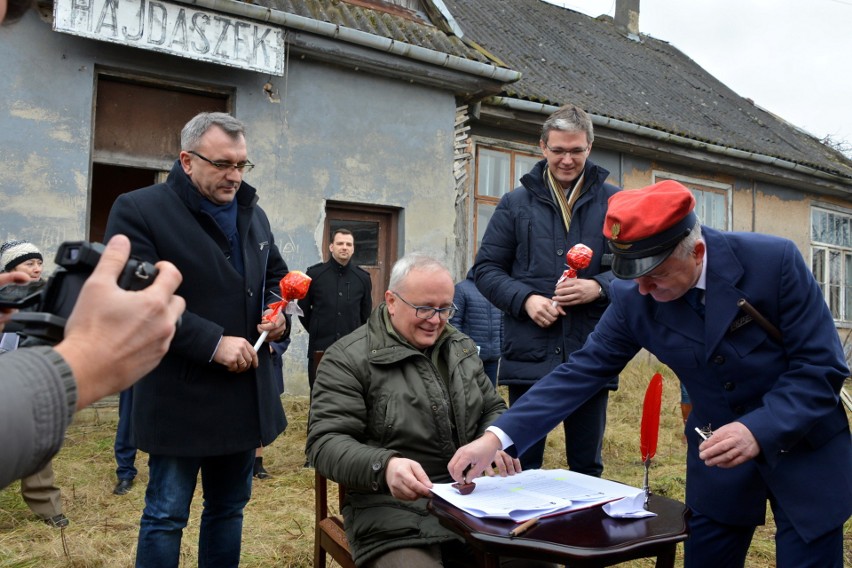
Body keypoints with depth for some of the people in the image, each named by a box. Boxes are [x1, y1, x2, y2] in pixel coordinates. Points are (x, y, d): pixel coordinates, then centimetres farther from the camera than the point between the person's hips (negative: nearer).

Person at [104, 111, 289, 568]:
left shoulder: (253, 214, 11)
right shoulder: (138, 211, -10)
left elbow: (275, 274, 23)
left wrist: (276, 311, 1)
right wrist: (213, 342, -22)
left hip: (246, 390, 6)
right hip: (179, 396, -6)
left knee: (229, 508, 18)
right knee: (166, 515, 7)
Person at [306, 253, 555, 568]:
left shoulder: (462, 348, 12)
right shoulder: (348, 358, -7)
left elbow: (493, 409, 20)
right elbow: (325, 441, -13)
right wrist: (384, 466, -32)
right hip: (395, 514, -5)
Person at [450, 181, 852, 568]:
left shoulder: (775, 260, -21)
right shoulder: (634, 298, -13)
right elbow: (582, 372, -13)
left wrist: (759, 431, -31)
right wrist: (496, 437, -21)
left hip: (805, 446, -2)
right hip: (719, 452, 2)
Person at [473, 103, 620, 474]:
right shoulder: (515, 203, 7)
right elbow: (486, 269, 6)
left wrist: (598, 287, -14)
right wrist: (525, 299, -11)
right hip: (530, 355, 0)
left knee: (587, 465, 14)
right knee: (522, 466, 9)